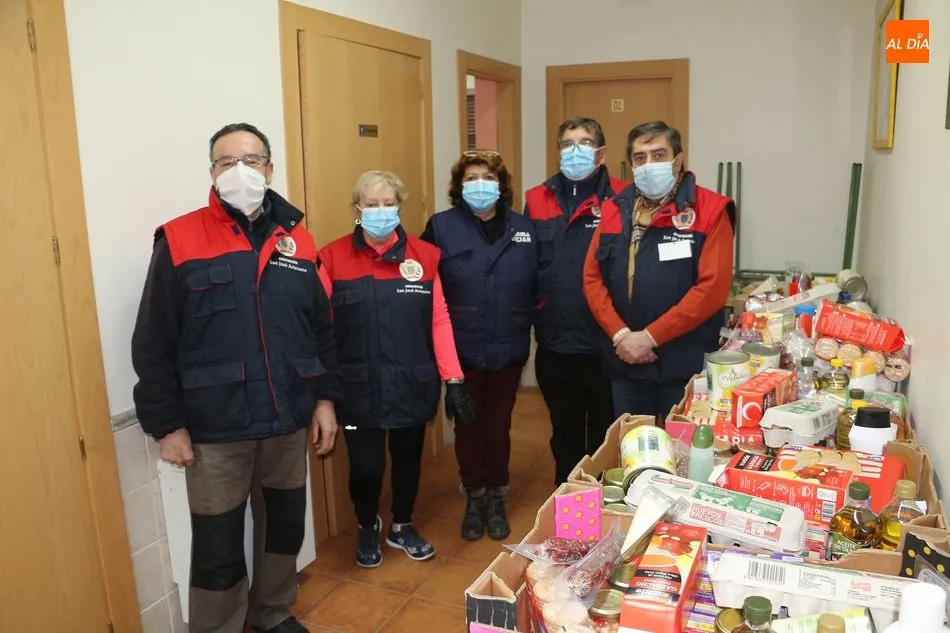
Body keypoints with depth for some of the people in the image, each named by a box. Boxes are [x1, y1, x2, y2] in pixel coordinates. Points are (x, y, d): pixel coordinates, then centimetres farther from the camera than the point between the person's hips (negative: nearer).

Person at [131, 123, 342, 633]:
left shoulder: (297, 240, 5)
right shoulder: (180, 240, -7)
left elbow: (322, 328, 9)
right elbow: (153, 346, -8)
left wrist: (325, 398, 5)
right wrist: (166, 424, -9)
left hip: (288, 422, 4)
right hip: (214, 429, -4)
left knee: (285, 526, 19)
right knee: (217, 548, 8)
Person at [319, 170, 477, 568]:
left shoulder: (423, 255, 0)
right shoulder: (334, 258, -5)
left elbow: (439, 320, -2)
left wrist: (454, 379, -5)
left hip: (413, 383, 2)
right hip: (359, 387, -2)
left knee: (408, 458, 16)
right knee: (366, 466, 4)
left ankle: (402, 527, 42)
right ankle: (367, 528, 36)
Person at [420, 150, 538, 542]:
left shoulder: (523, 229, 2)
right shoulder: (441, 227, -5)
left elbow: (537, 285, 6)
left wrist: (528, 324, -1)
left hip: (508, 350, 2)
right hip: (461, 351, -1)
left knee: (498, 426, 14)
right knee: (468, 427, 13)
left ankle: (496, 499, 32)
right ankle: (474, 499, 31)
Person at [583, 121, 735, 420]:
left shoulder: (710, 210, -6)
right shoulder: (614, 210, 9)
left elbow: (713, 287, -14)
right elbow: (592, 278, 4)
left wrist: (650, 336, -16)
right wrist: (619, 334, -10)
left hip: (686, 364, -4)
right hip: (625, 362, 4)